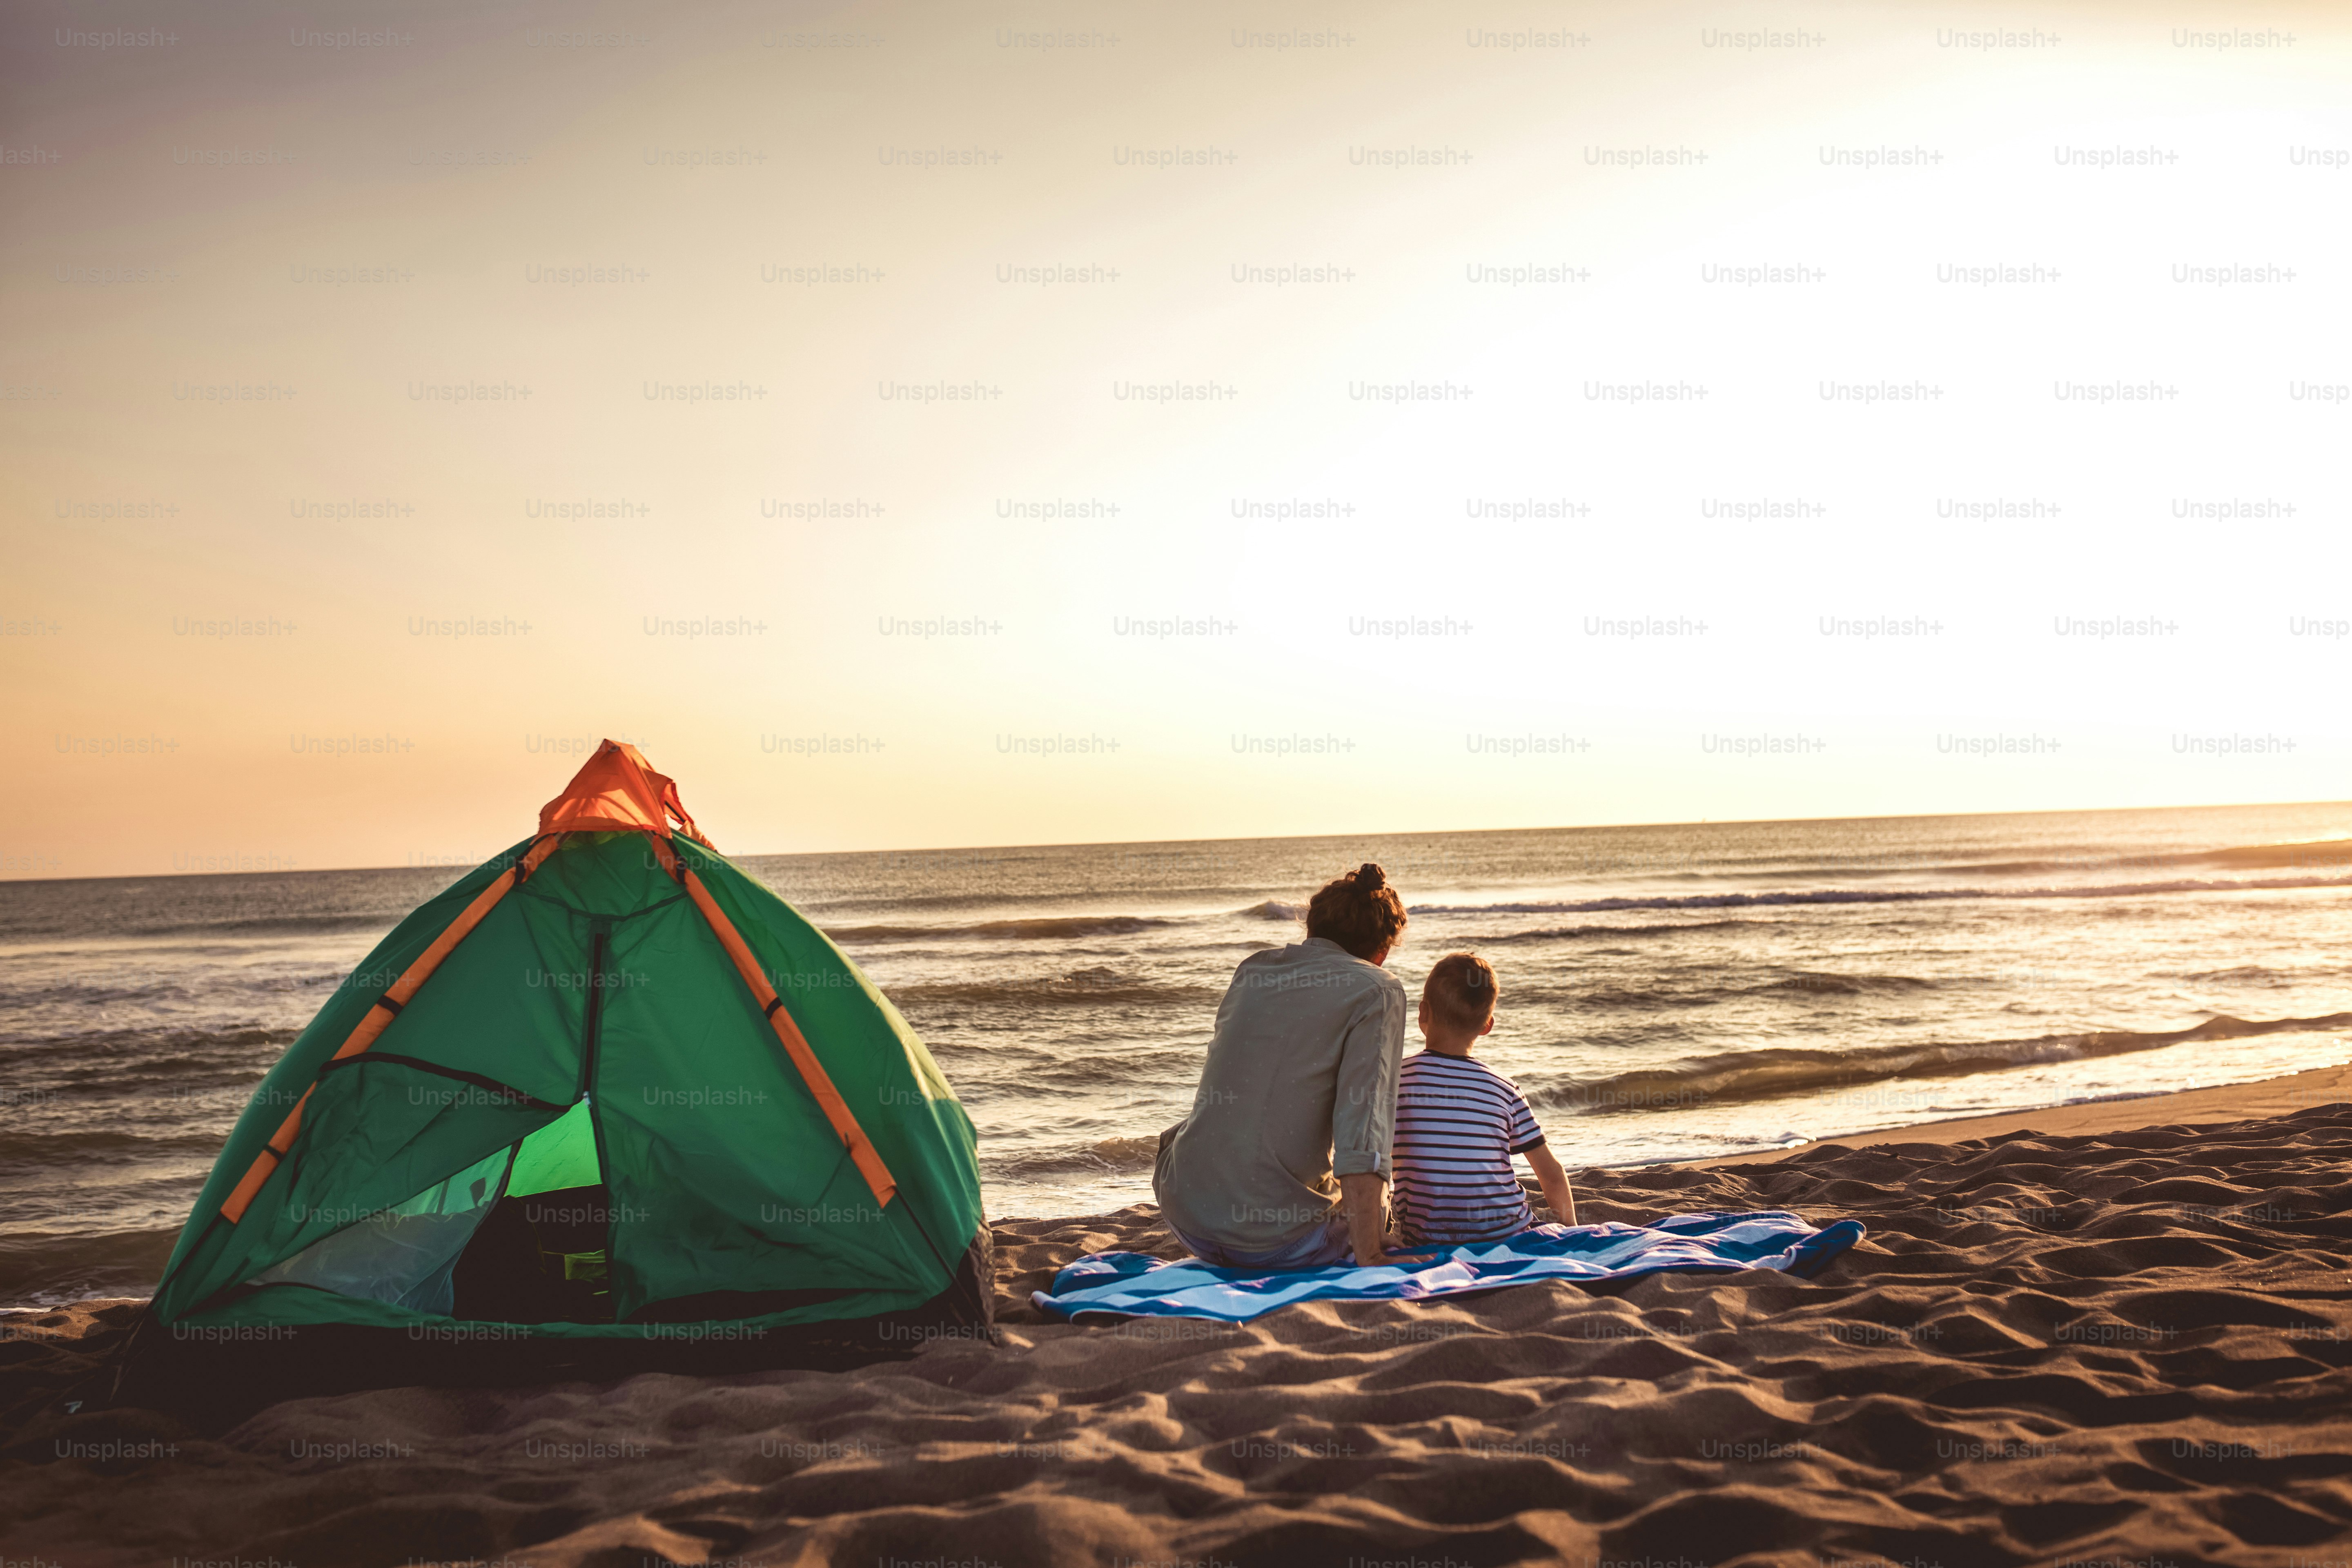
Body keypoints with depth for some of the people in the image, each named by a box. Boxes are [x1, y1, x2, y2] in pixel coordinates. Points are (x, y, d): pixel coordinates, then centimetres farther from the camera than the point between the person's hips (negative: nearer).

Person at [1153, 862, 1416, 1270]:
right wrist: (1368, 1258, -15)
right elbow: (1363, 1136, -16)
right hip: (1276, 1241, -3)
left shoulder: (1251, 969, 12)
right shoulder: (1377, 991, -4)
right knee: (1367, 1202, 29)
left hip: (1185, 1217, 3)